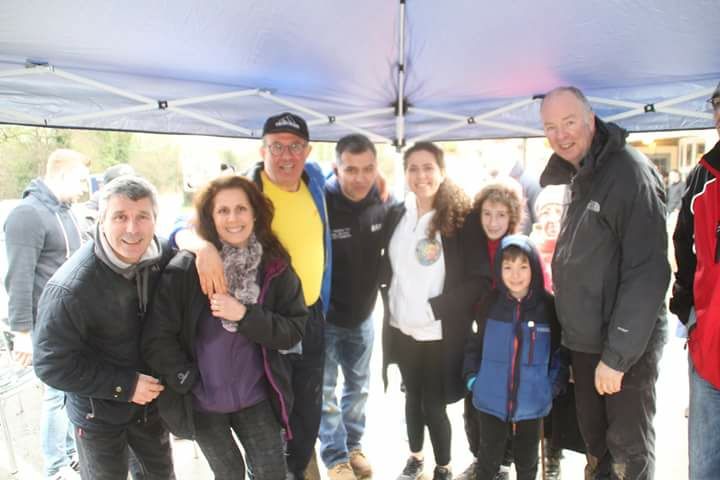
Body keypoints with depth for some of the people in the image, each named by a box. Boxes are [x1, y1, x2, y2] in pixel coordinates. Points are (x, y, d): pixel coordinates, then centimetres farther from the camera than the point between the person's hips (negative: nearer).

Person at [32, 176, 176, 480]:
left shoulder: (162, 255, -15)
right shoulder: (69, 289, -31)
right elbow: (51, 365, -24)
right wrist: (124, 386, -23)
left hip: (150, 398, 5)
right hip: (99, 413, -5)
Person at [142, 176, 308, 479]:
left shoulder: (275, 266, -8)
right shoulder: (185, 267, -16)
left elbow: (294, 330, -10)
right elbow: (157, 337, -13)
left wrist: (245, 315, -23)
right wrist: (190, 383, -11)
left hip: (256, 397, 1)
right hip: (202, 401, -1)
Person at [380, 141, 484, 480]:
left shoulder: (462, 218, -11)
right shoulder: (396, 215, 3)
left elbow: (476, 280, -14)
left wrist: (435, 308, -17)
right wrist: (388, 295, 2)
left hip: (441, 332, -4)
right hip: (401, 327, 4)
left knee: (434, 403, 5)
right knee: (412, 396, 20)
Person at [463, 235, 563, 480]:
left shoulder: (548, 305, -8)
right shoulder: (491, 303, -5)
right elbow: (475, 343, 5)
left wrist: (554, 383, -4)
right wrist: (472, 376, -2)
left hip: (531, 402, 0)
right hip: (491, 400, 0)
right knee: (488, 460, 16)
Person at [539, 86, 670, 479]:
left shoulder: (628, 172, -17)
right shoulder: (580, 175, 9)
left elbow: (648, 273, -21)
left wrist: (617, 354, -21)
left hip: (625, 344, -7)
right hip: (585, 340, 7)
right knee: (595, 441, 20)